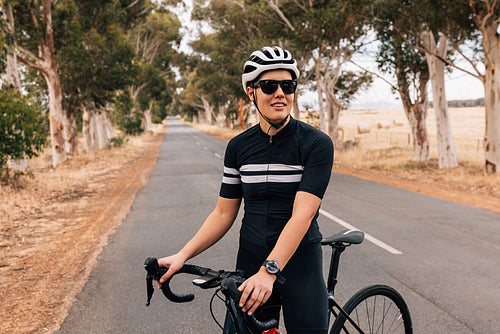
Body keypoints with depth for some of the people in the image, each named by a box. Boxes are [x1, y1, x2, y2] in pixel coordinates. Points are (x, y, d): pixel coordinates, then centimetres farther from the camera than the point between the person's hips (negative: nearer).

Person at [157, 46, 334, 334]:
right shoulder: (239, 147, 3)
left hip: (299, 264, -3)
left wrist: (269, 271, -31)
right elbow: (224, 213, 5)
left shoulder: (317, 144, -11)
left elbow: (302, 215, -21)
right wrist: (182, 256, -6)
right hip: (250, 264, 3)